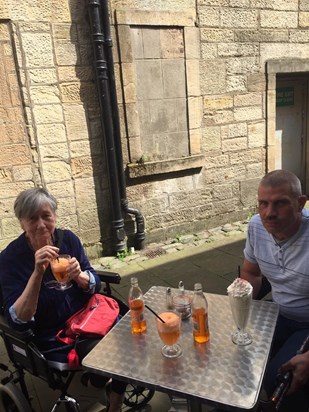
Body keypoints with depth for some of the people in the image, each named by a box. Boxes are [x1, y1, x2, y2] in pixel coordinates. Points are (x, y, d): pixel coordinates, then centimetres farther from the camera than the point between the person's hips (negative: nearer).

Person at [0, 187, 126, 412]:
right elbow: (18, 320, -21)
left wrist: (79, 276, -24)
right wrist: (37, 272, -33)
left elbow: (95, 285, -1)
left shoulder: (68, 239, -6)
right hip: (52, 337, -4)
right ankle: (97, 377, 15)